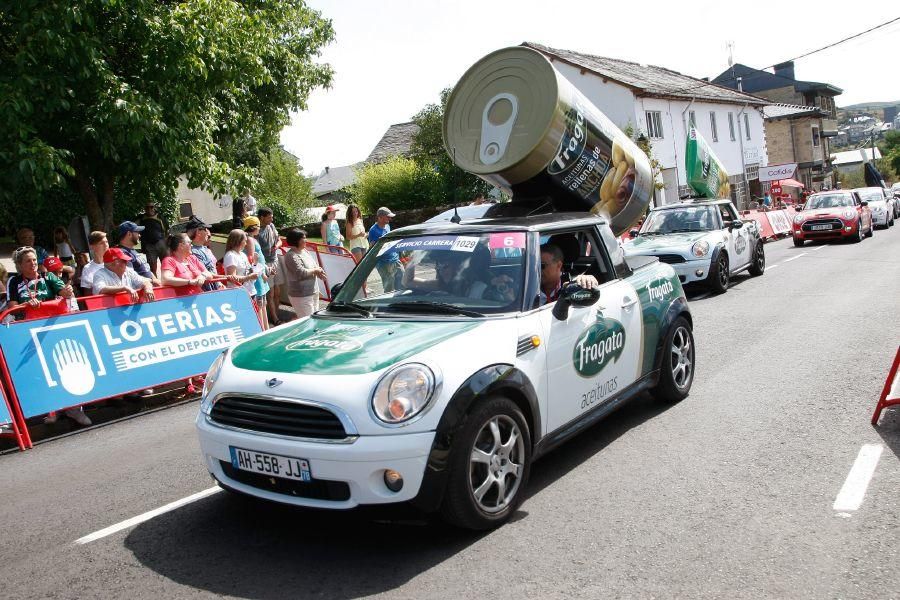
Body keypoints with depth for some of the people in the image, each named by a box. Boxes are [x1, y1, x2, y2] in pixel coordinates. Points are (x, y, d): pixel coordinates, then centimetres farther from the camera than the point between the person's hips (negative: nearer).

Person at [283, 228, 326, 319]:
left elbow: (314, 264, 18)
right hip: (301, 295, -10)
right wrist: (315, 270, -12)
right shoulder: (291, 256, -18)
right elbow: (301, 273, -26)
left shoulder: (305, 251, 10)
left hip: (313, 292, 10)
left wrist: (319, 271, -4)